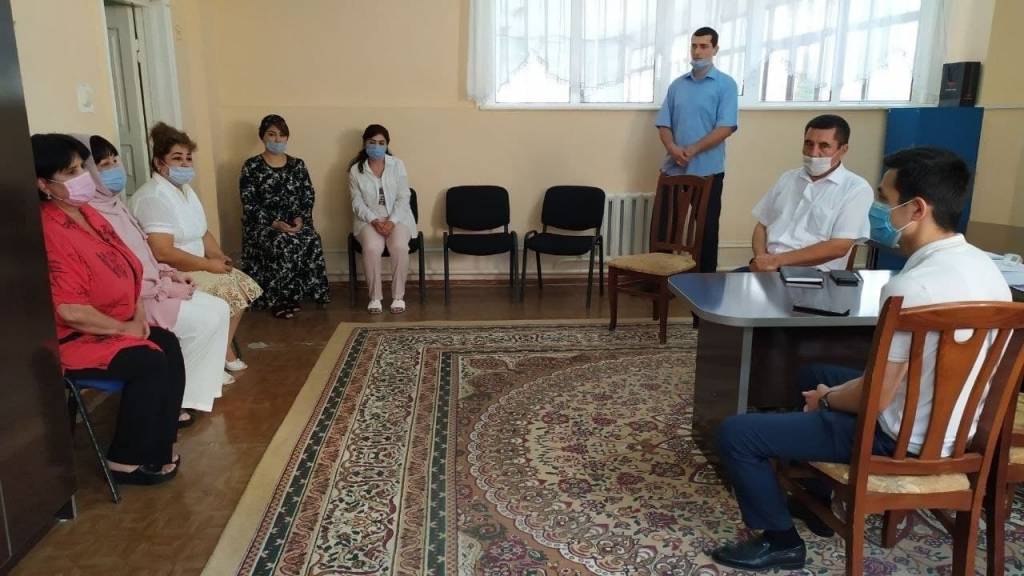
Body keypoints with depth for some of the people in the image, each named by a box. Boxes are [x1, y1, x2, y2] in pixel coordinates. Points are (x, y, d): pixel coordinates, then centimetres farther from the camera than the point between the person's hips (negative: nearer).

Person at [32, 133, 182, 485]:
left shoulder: (86, 213, 5)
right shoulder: (50, 233, -25)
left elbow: (128, 266, 14)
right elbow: (70, 311, -29)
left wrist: (139, 312, 0)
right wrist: (125, 328, -16)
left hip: (115, 325, 9)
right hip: (71, 339, -9)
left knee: (169, 345, -9)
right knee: (149, 363, -23)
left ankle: (157, 448, 1)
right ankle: (126, 460, -5)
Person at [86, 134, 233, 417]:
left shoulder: (113, 203, 11)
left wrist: (169, 274, 4)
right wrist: (166, 288, -16)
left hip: (151, 288, 9)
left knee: (219, 309, 1)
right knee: (206, 319, -16)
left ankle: (206, 378, 10)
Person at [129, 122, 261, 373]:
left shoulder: (185, 189, 12)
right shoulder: (153, 197, -21)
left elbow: (202, 232, 17)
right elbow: (163, 253, -29)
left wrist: (219, 257, -2)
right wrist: (209, 265, -21)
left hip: (195, 267, 10)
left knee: (241, 285, 1)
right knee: (225, 294, -19)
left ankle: (224, 349, 9)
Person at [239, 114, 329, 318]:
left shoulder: (297, 164, 12)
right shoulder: (251, 166, 1)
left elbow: (308, 197, 7)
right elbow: (249, 205, -6)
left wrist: (300, 219, -12)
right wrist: (274, 224, -19)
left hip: (295, 223, 3)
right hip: (262, 224, -3)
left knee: (312, 241, -29)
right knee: (282, 244, -35)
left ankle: (291, 296, -17)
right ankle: (278, 299, -20)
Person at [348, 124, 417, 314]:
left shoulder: (397, 165, 3)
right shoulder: (355, 170, 3)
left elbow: (403, 198, -2)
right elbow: (357, 203, -1)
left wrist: (392, 221, -17)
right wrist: (374, 220, -18)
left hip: (397, 217, 0)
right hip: (368, 219, 0)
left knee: (399, 247, -31)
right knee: (372, 248, -32)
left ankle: (398, 296, -13)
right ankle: (375, 297, -14)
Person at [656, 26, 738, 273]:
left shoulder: (725, 84, -2)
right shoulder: (677, 84, 11)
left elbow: (726, 127, -11)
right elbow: (663, 124, 7)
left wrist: (693, 150, -18)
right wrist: (673, 148, -13)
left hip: (707, 170, -4)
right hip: (674, 169, 4)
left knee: (707, 228, 4)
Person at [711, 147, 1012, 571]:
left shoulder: (911, 287, -30)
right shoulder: (983, 265, 0)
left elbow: (876, 398, -25)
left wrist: (827, 398, -3)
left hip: (899, 438, -9)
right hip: (952, 427, 10)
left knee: (736, 434, -6)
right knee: (814, 375, 31)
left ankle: (781, 541, 14)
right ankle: (822, 503, 38)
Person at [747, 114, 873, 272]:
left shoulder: (856, 189, -1)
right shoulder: (788, 178, 16)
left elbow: (839, 247, -10)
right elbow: (762, 226, 17)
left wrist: (778, 260, -15)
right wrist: (761, 258, -5)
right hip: (769, 266, 5)